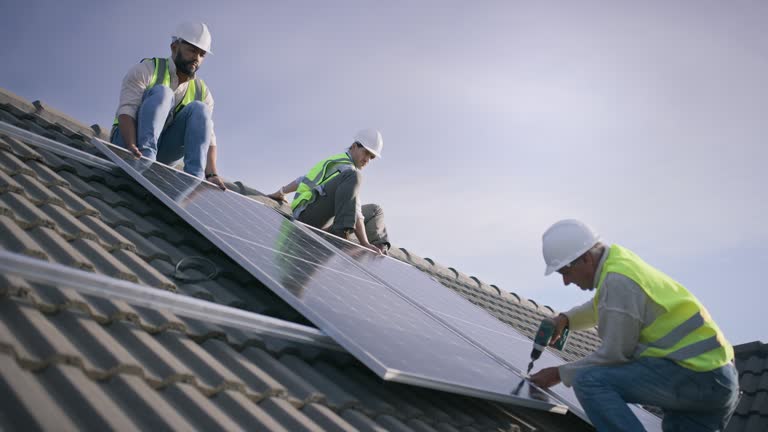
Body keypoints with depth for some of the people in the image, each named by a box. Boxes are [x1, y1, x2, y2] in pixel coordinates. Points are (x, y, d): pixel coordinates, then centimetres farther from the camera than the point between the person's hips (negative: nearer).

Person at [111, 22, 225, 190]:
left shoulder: (202, 92, 6)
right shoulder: (147, 70, -5)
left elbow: (208, 135, -6)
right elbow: (126, 110, -18)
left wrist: (212, 174, -24)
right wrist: (132, 148, -37)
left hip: (161, 156, 4)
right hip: (128, 139, -3)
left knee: (199, 108, -18)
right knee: (161, 93, -23)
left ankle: (194, 177, -31)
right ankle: (145, 155, -41)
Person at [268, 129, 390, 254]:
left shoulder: (336, 161, 23)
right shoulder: (346, 169, -8)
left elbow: (303, 180, 32)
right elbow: (353, 209, -19)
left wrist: (280, 193, 43)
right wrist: (365, 243, -24)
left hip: (324, 224, 10)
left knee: (375, 211, 16)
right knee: (354, 176, -29)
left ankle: (381, 250, -8)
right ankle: (342, 233, -39)